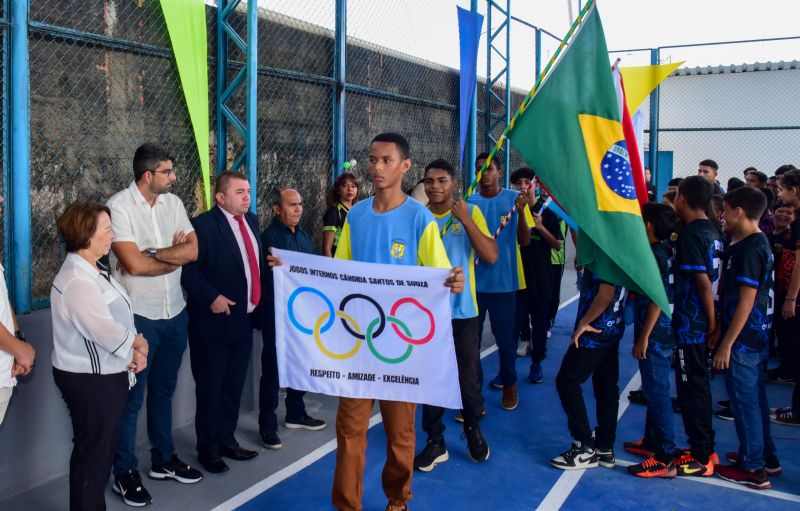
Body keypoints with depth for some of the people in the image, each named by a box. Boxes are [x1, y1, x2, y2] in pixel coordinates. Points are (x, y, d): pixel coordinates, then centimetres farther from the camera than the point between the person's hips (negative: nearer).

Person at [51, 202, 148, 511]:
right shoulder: (77, 281, -25)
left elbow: (120, 317, 10)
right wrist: (138, 344, -6)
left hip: (106, 375, 10)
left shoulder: (94, 271, 8)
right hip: (89, 380, -10)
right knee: (92, 452, 5)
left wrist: (135, 351, -5)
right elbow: (108, 333, -26)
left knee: (104, 448, 21)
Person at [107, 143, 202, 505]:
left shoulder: (173, 203, 4)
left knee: (163, 390, 18)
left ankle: (164, 459, 32)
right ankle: (125, 472, 19)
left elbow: (193, 250, -4)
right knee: (131, 396, 6)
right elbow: (134, 265, -22)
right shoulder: (119, 206, -14)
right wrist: (175, 256, -7)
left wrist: (152, 253, -17)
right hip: (139, 316, -6)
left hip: (175, 312, 6)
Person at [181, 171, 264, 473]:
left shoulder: (251, 221, 10)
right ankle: (208, 448, 21)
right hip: (213, 322, -6)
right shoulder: (202, 225, -13)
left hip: (243, 320, 7)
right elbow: (188, 270, -18)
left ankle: (227, 440, 31)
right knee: (210, 388, 6)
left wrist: (257, 306, 8)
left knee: (234, 386, 16)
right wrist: (212, 297, -23)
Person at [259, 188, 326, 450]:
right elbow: (270, 277, -19)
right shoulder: (269, 236, -12)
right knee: (273, 368, 2)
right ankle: (267, 424, 13)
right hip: (277, 313, -7)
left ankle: (296, 414, 33)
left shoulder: (303, 236, 11)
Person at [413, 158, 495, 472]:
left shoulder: (470, 213, -2)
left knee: (468, 379, 7)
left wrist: (465, 219, -18)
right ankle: (435, 443, 21)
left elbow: (491, 256, -13)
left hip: (463, 311, -1)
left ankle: (473, 431, 33)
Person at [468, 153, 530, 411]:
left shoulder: (514, 198, -2)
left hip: (502, 281, -2)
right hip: (474, 281, 2)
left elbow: (524, 241, -7)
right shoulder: (470, 201, 3)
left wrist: (521, 212, -22)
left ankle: (509, 384, 30)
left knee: (504, 337, 8)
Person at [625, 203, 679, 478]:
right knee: (654, 390, 19)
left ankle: (664, 459, 1)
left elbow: (657, 300, -22)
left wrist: (643, 338, -20)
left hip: (654, 335, -10)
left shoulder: (654, 255, -19)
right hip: (663, 334, 10)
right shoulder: (665, 251, 9)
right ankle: (651, 441, 32)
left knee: (657, 393, -5)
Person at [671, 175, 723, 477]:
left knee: (691, 389, 0)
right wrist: (714, 323, 12)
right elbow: (715, 279, 10)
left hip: (690, 324, -9)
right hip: (703, 323, 9)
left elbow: (703, 282, -20)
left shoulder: (690, 234, -17)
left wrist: (712, 322, -13)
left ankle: (701, 458, 9)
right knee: (699, 385, 18)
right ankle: (705, 448, 28)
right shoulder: (713, 232, 9)